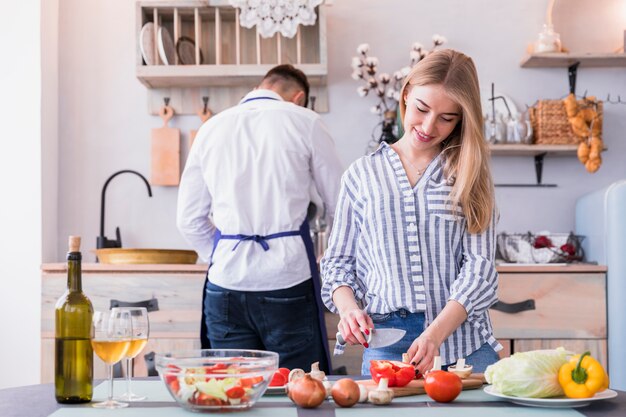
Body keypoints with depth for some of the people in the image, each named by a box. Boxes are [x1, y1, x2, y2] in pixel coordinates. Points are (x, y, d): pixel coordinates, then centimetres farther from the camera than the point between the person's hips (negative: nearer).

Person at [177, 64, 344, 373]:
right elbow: (340, 206, 5)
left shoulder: (210, 129, 12)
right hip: (288, 280, -3)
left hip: (226, 283, 3)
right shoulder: (305, 122, 2)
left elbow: (189, 221, 13)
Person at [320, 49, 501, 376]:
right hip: (385, 344, 0)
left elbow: (479, 265, -2)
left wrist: (435, 334, -16)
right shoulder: (362, 175, 10)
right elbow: (339, 261, 14)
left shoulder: (470, 175, 7)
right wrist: (348, 307, -7)